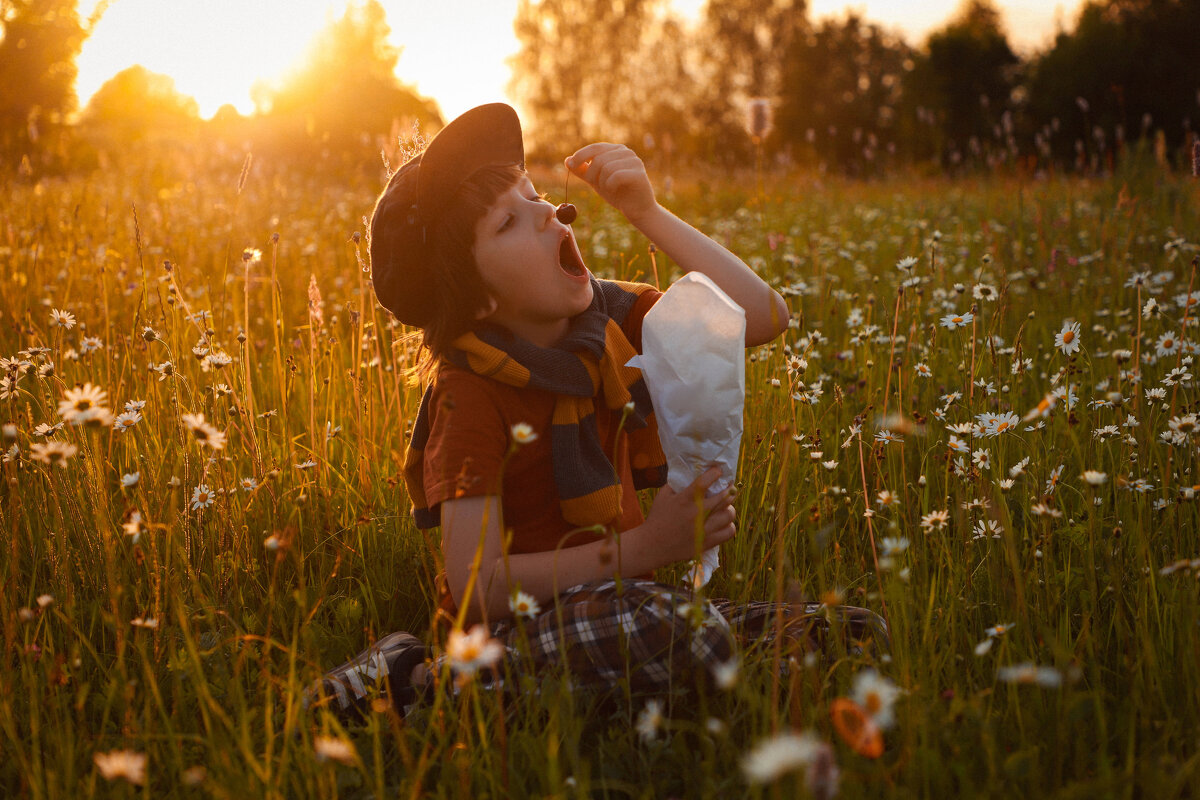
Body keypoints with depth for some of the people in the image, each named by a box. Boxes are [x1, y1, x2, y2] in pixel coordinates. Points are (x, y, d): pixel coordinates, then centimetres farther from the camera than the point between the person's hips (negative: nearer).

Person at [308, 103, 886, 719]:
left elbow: (762, 318, -6)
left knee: (854, 633, -10)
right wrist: (647, 546, -29)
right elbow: (477, 587, -23)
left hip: (619, 595, 6)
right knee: (671, 628, -41)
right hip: (521, 621, -6)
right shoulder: (470, 396, -17)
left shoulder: (606, 317, 2)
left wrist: (647, 213, -13)